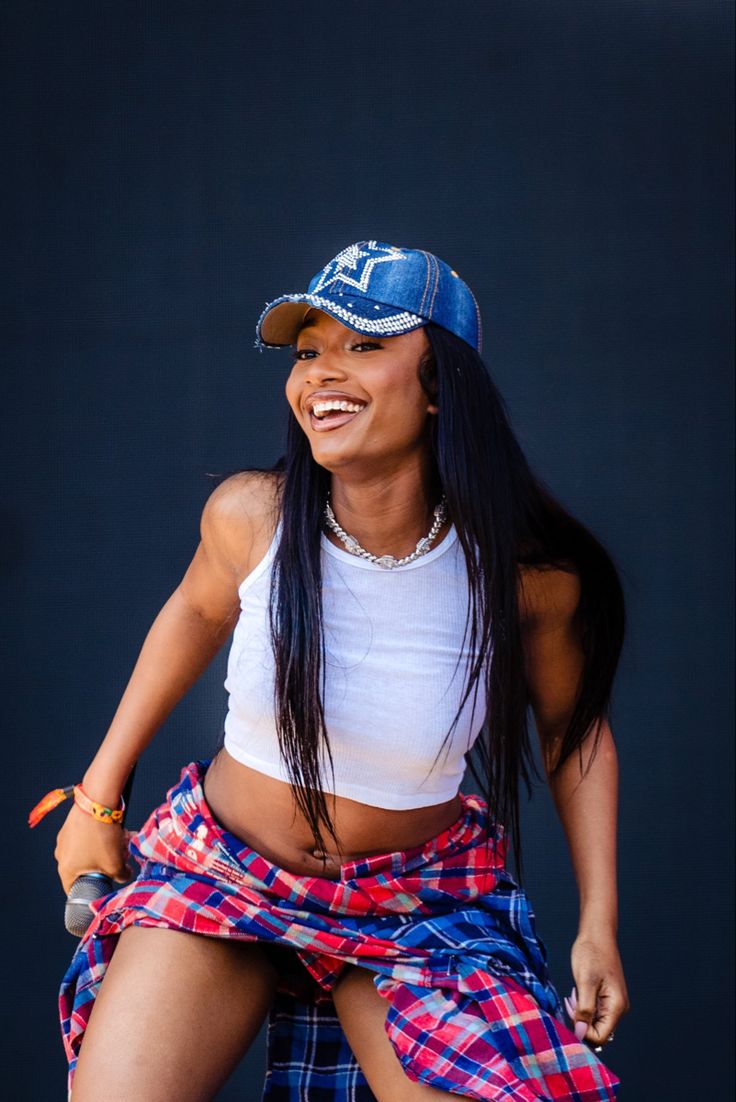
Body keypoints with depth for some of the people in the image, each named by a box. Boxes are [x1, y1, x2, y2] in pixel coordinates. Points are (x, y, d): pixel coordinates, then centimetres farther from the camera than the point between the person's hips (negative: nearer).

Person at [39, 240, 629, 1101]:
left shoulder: (526, 571, -16)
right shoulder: (250, 515, -14)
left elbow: (574, 727, 3)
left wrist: (598, 922, -3)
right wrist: (98, 796, 14)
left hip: (418, 903, 0)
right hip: (219, 867, 1)